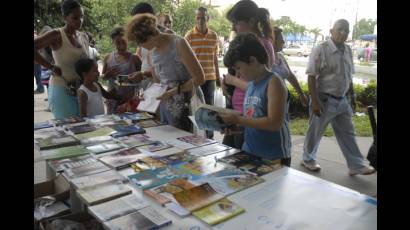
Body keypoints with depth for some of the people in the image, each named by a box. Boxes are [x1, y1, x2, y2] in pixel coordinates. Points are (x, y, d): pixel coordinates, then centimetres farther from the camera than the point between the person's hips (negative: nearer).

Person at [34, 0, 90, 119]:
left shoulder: (84, 37, 10)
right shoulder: (57, 35, -10)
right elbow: (34, 47, -20)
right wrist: (51, 67, -16)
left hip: (82, 90, 6)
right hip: (61, 90, -6)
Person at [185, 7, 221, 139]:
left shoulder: (214, 36, 6)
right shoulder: (189, 36, -4)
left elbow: (215, 58, 12)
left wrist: (218, 77, 13)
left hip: (210, 78, 3)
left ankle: (209, 136, 20)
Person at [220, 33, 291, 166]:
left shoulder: (274, 82, -15)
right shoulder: (251, 84, 7)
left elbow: (274, 123, -23)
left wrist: (237, 119, -19)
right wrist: (234, 126, -3)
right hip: (249, 154, 7)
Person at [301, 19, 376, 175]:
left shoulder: (348, 51, 8)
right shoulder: (321, 50, -14)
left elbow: (348, 76, 17)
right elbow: (311, 77, -17)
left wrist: (352, 96, 16)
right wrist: (315, 101, -21)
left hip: (342, 100, 7)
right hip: (324, 100, -7)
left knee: (347, 133, 12)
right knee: (315, 132, 9)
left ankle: (356, 165, 22)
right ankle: (308, 159, 29)